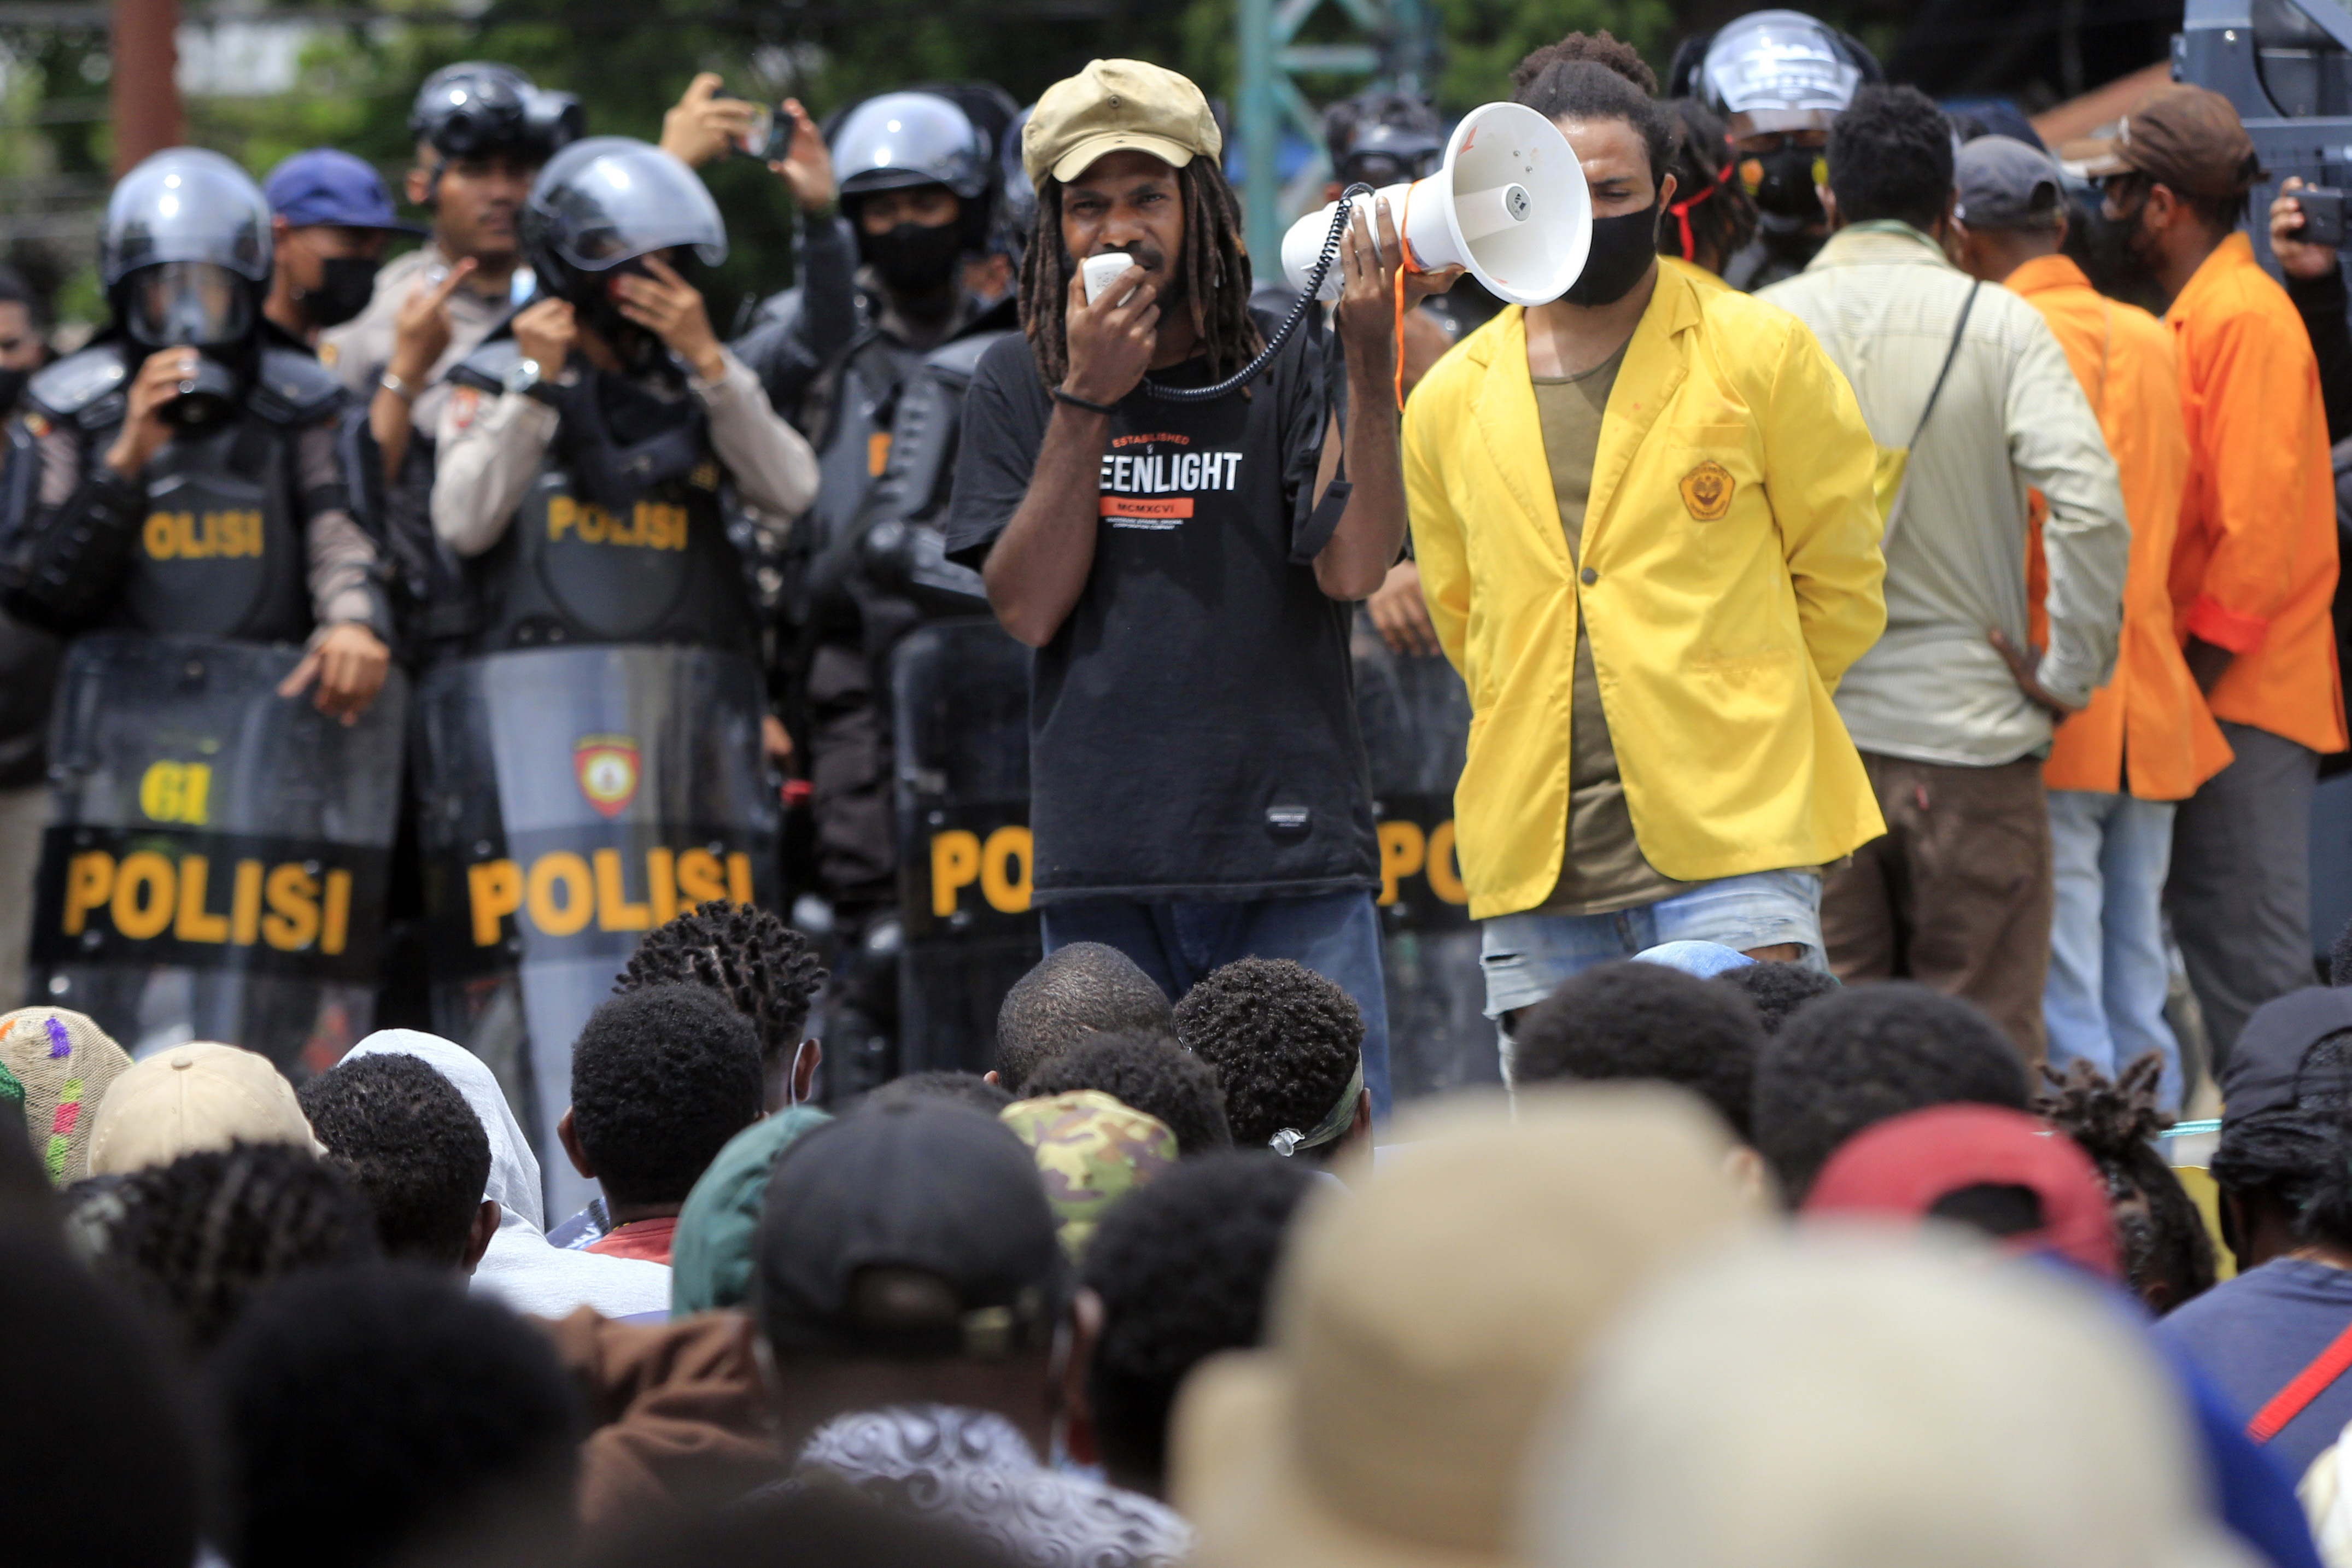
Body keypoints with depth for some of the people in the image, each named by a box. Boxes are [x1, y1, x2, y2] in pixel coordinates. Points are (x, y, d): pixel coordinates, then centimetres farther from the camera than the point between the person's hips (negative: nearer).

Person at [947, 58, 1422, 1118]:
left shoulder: (1287, 365, 3)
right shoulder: (1020, 385, 9)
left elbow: (1354, 570, -8)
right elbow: (1028, 608, -1)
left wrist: (1371, 364, -17)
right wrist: (1086, 400, -9)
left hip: (1290, 844, -2)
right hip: (1101, 864, 2)